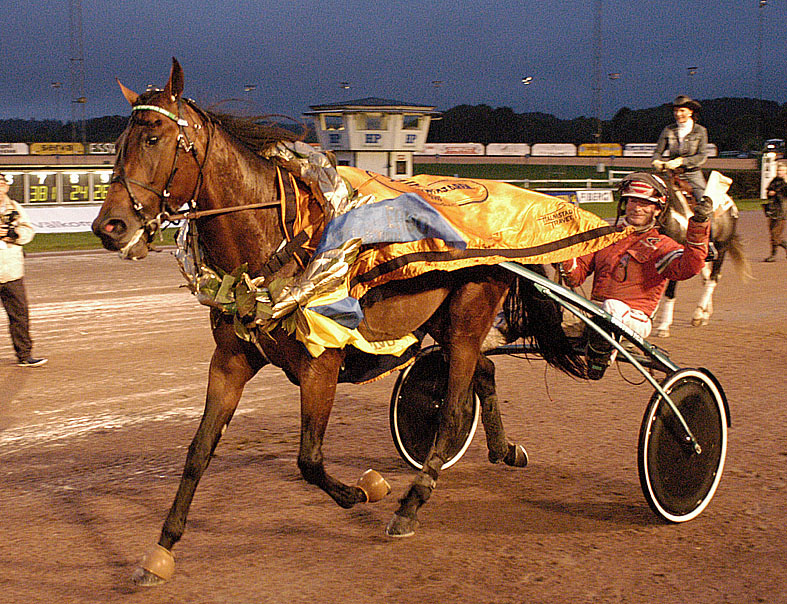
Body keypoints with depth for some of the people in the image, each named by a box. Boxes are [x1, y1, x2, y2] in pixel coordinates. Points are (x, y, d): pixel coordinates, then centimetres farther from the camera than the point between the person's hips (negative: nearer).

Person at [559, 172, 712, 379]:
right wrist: (566, 262, -7)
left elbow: (687, 268, -11)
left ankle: (598, 360, -25)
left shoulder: (661, 245, 11)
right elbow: (577, 276, 16)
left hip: (634, 318, -4)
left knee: (612, 307, -37)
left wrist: (698, 225, -20)